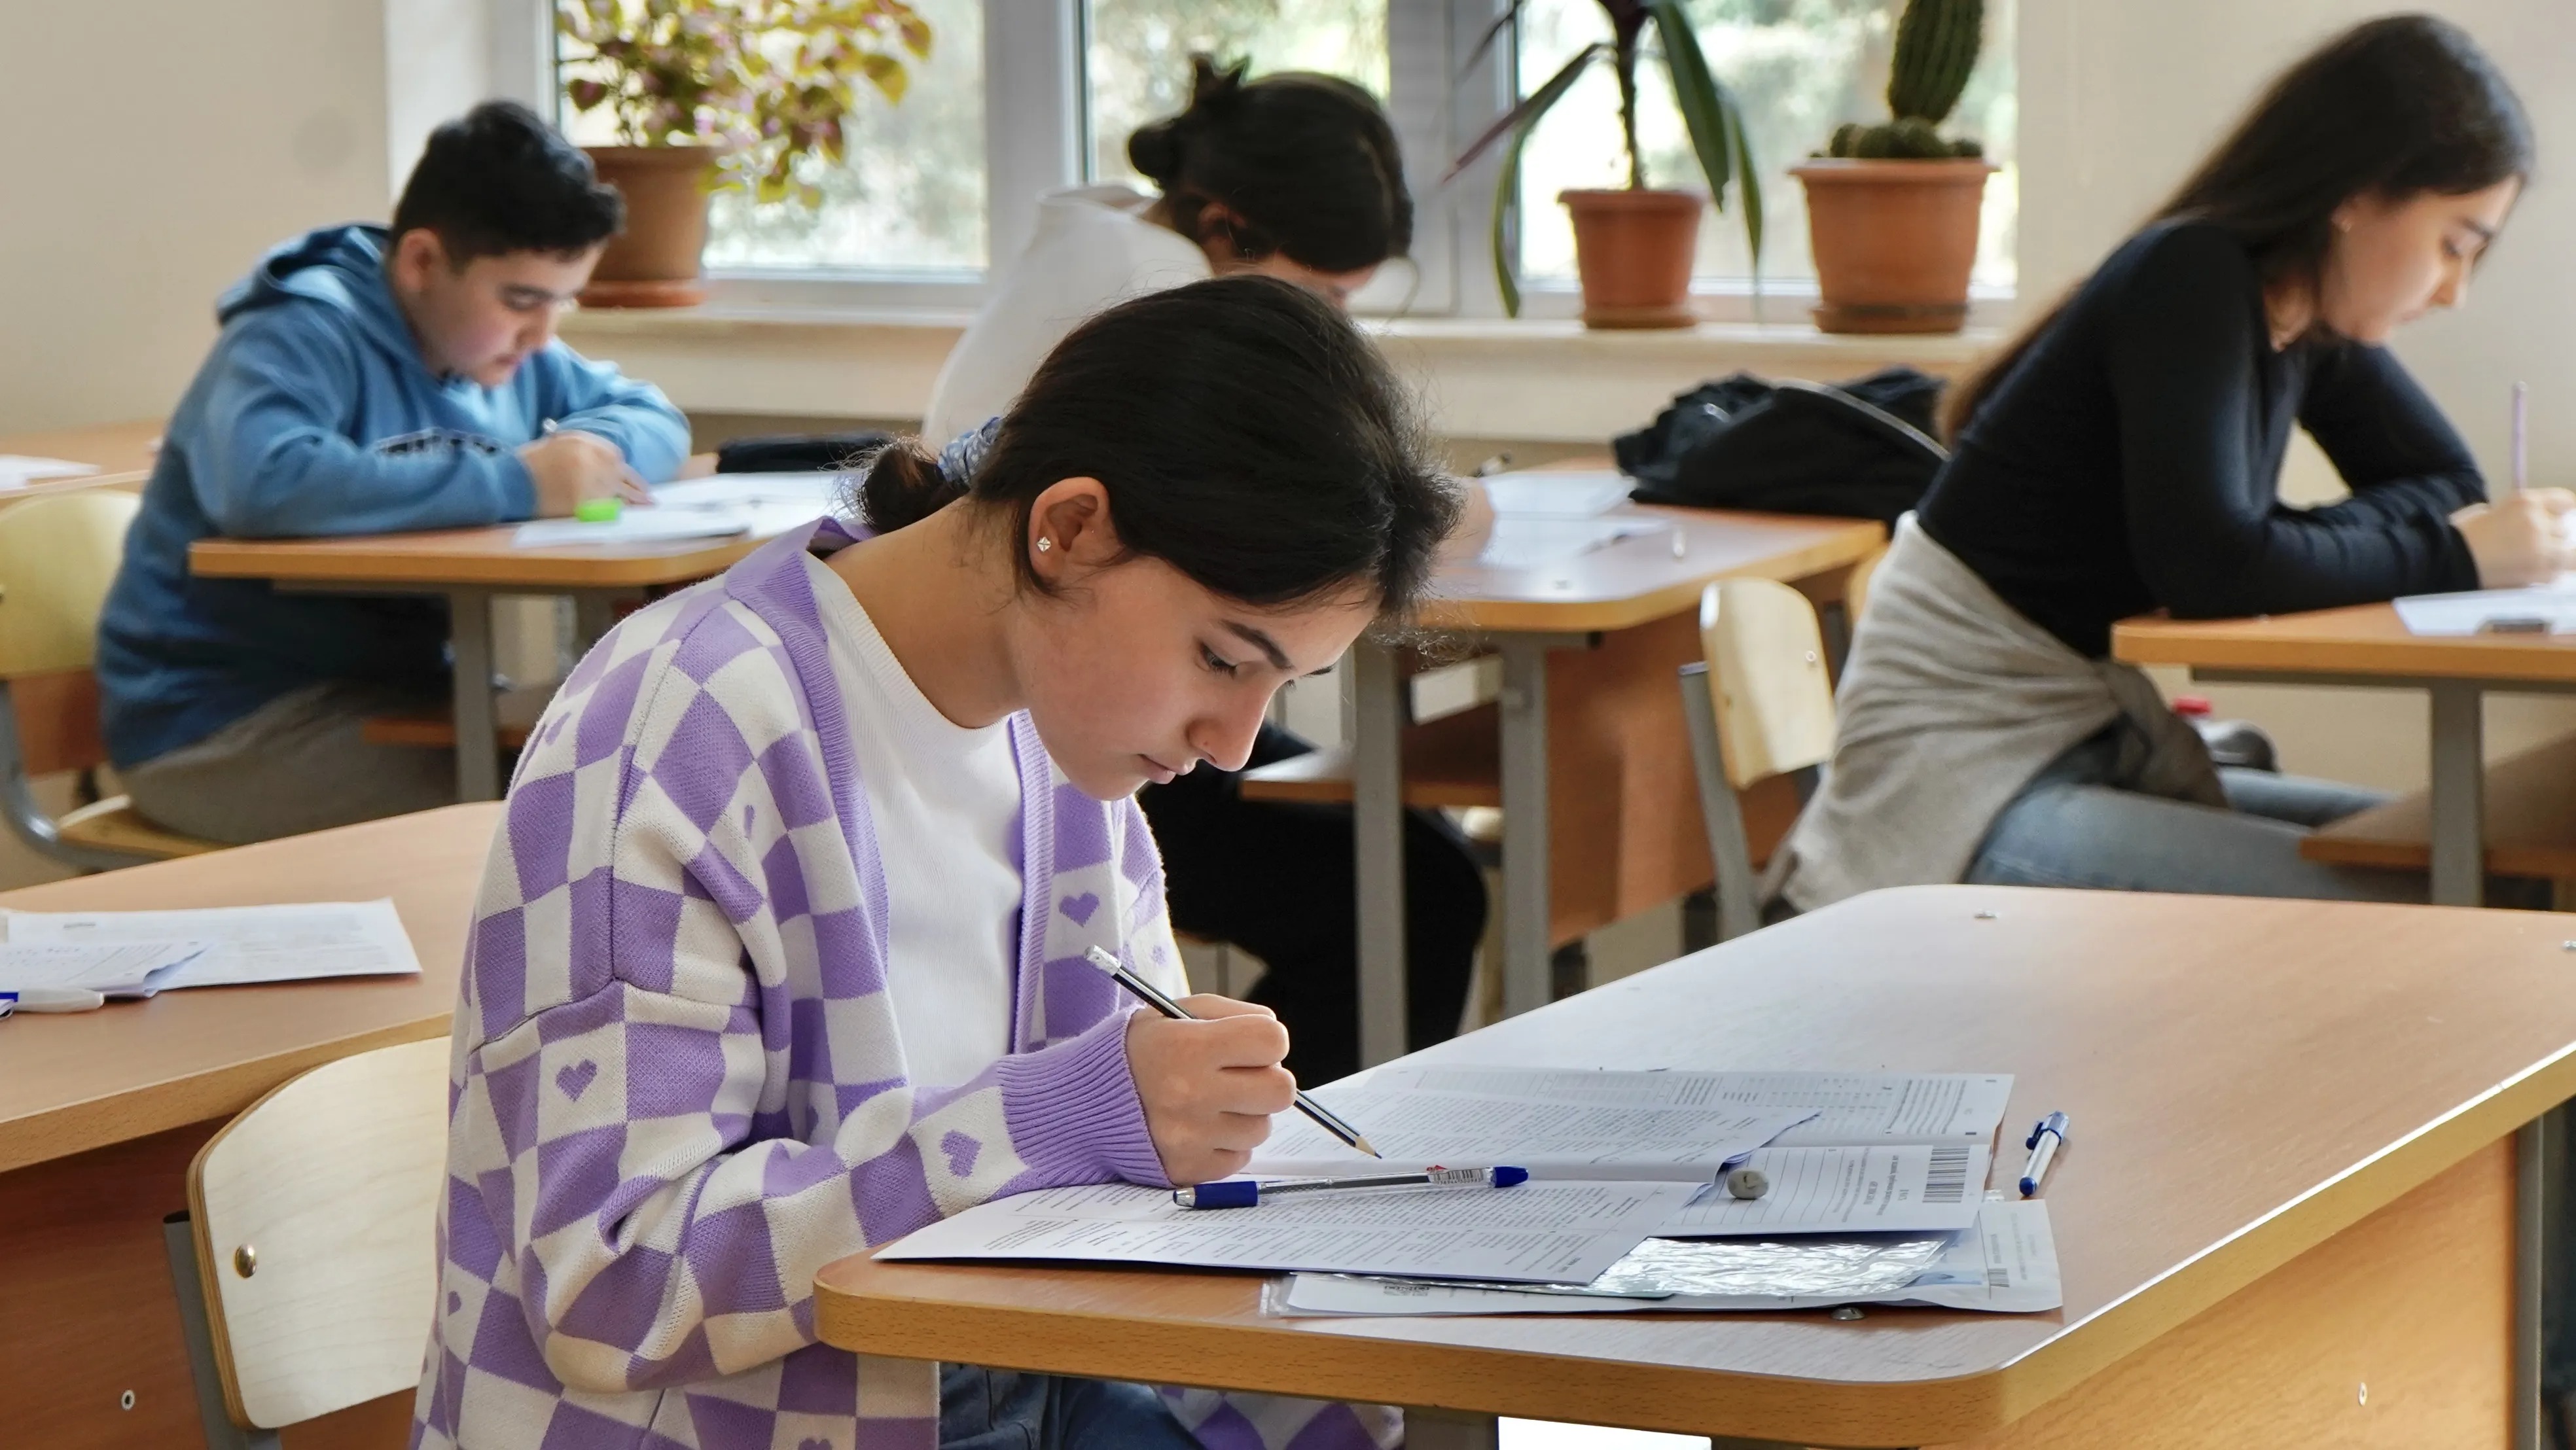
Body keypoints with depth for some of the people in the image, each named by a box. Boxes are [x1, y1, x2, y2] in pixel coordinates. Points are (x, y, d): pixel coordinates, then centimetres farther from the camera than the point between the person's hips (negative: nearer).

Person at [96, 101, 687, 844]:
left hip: (397, 689, 8)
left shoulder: (501, 343, 8)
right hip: (228, 720, -8)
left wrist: (591, 449, -9)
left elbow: (651, 416, 18)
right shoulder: (305, 336, -18)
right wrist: (514, 483, -31)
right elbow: (262, 483, -37)